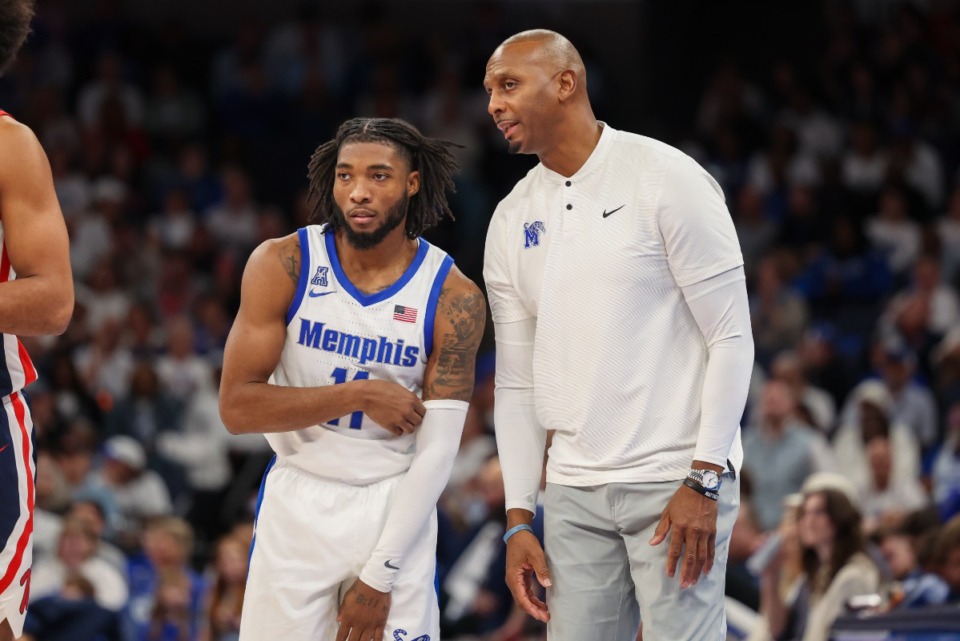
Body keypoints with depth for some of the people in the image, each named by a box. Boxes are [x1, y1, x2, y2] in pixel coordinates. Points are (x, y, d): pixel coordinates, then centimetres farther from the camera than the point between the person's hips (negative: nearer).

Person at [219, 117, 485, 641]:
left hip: (393, 507, 0)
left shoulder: (454, 299, -9)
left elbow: (436, 451, -10)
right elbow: (236, 407, -12)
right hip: (296, 504, 0)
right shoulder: (282, 266, -8)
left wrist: (380, 575, -14)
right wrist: (360, 396, -17)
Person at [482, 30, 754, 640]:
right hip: (575, 494, 5)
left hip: (676, 482, -5)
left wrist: (703, 481, -14)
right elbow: (517, 384, 14)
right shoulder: (512, 221, 11)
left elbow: (731, 337, -8)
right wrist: (519, 520, 7)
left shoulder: (666, 179, -6)